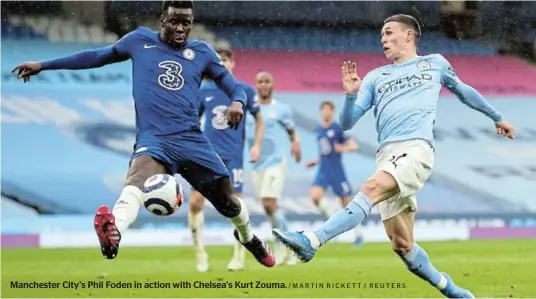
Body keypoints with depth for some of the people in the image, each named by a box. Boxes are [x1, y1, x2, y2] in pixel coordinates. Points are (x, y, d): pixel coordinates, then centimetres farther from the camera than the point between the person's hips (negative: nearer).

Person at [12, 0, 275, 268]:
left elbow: (233, 86, 16)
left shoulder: (202, 52, 12)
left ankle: (247, 237, 47)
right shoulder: (140, 40, 10)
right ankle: (113, 233, -67)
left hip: (192, 140, 3)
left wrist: (237, 102, -11)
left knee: (227, 201, 11)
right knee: (139, 177, -37)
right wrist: (44, 65, 22)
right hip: (153, 138, -3)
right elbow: (97, 57, 21)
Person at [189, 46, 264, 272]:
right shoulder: (203, 91, 5)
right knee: (195, 202, -8)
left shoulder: (244, 90, 0)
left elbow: (259, 119, 10)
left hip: (232, 156, -2)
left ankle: (239, 256, 10)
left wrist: (257, 145, -1)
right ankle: (199, 252, 6)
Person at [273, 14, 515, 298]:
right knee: (402, 246, -1)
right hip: (387, 156, 5)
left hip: (416, 149, -5)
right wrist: (350, 94, -3)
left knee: (371, 188, -32)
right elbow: (347, 123, 16)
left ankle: (311, 242, -44)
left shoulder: (435, 63, 19)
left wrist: (497, 117, 45)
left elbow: (464, 91, 36)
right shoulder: (375, 77, 23)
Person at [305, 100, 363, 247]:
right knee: (314, 196, -21)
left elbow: (354, 146, -13)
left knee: (347, 204, 3)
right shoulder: (319, 130, 11)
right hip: (323, 170, 5)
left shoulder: (338, 129, -7)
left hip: (337, 171, -5)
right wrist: (315, 162, 15)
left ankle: (358, 233, 21)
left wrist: (344, 148, -31)